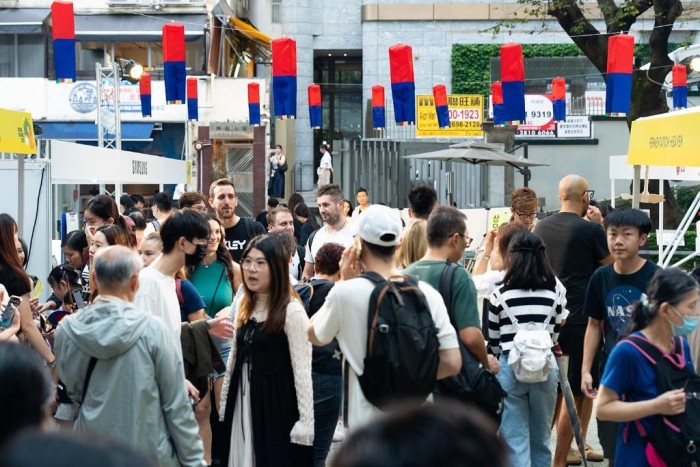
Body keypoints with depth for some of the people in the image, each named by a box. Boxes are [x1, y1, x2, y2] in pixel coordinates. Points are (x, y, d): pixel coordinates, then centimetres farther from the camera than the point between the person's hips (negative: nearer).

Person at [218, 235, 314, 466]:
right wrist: (223, 406, 13)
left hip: (277, 403, -7)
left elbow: (303, 371, -15)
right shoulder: (245, 307, 9)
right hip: (243, 403, 7)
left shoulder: (292, 312, -13)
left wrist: (305, 423, -18)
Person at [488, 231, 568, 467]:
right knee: (541, 439, 16)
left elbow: (493, 341, 2)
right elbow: (556, 332, 8)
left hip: (510, 368, -2)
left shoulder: (500, 294, -6)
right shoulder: (556, 290, 1)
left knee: (515, 441, 1)